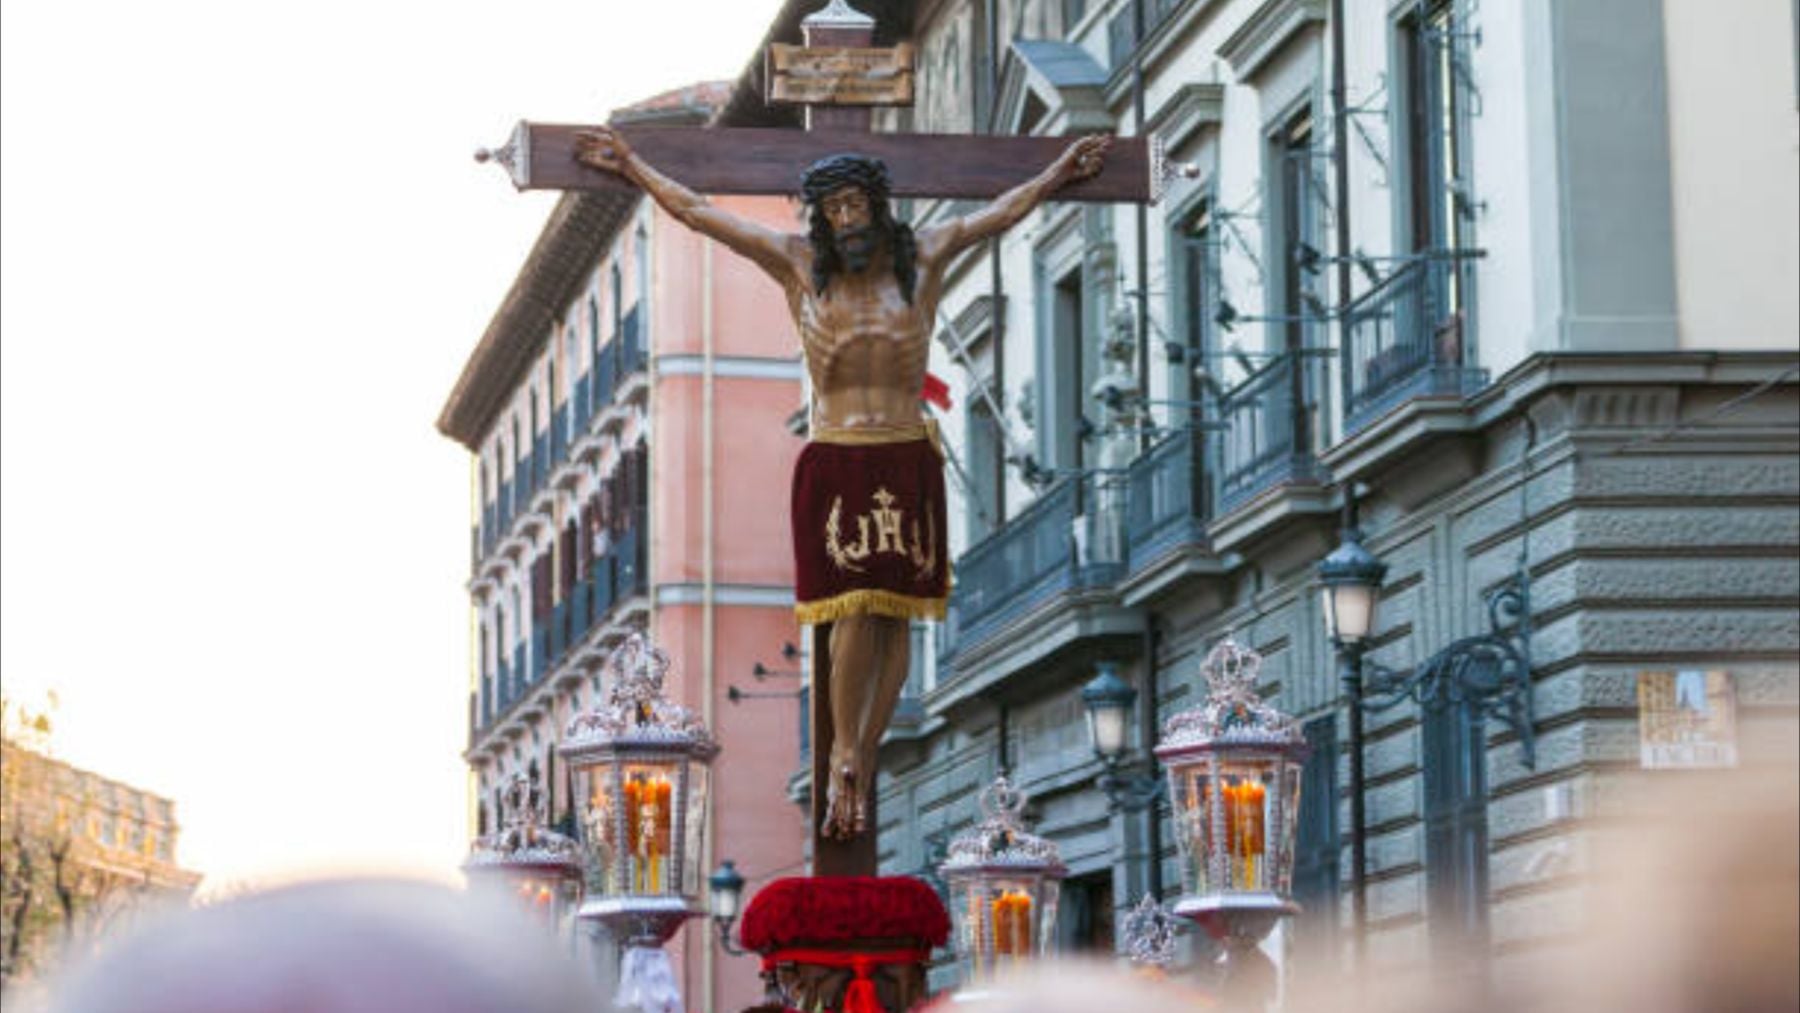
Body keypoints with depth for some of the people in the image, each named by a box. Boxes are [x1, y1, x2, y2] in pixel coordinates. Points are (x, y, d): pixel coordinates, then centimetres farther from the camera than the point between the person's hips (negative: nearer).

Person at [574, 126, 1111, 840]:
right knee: (855, 612, -11)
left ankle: (860, 768, 7)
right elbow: (697, 213, 11)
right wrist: (632, 167, 15)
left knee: (895, 615, 0)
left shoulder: (921, 258, 9)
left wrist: (1057, 175, 27)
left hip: (908, 463, 2)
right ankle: (844, 755, 5)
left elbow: (1002, 212, 22)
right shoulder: (799, 264, 6)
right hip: (834, 463, -2)